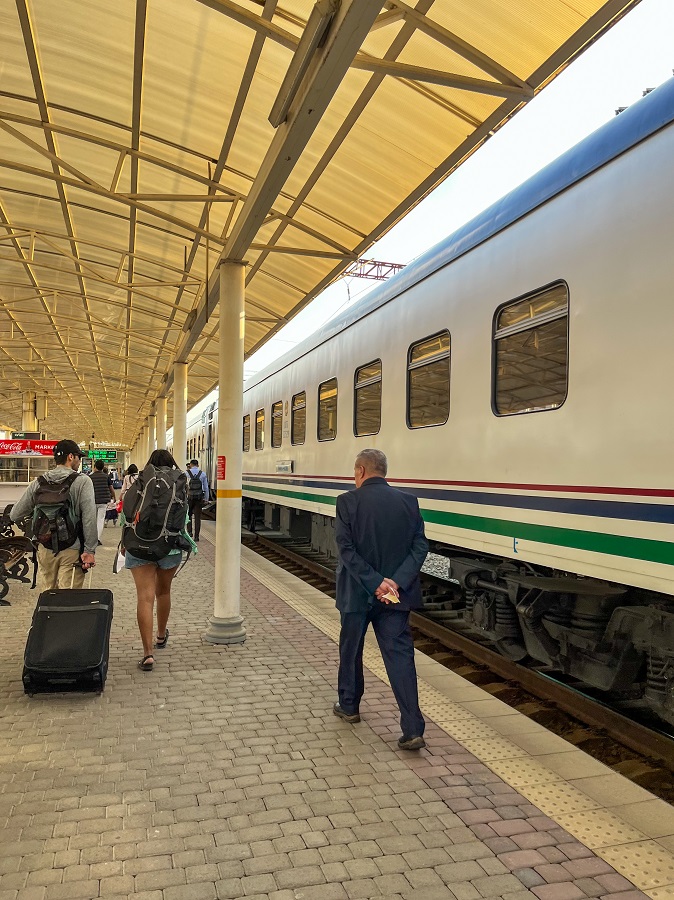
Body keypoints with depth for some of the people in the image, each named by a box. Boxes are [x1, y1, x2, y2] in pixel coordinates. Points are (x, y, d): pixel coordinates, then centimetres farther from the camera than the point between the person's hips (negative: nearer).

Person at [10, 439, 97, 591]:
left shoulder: (38, 483, 3)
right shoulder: (83, 482, -9)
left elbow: (15, 515, 6)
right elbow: (89, 519, -15)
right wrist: (90, 551, -12)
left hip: (45, 549, 4)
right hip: (71, 551, -4)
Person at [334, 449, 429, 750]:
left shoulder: (348, 502, -11)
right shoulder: (408, 501, -1)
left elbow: (346, 549, -17)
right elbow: (420, 546, -5)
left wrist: (375, 583, -16)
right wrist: (396, 582, -12)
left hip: (357, 593, -2)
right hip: (396, 594, 2)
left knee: (350, 649, 19)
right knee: (400, 655, 4)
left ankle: (349, 706, 36)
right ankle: (413, 729, 0)